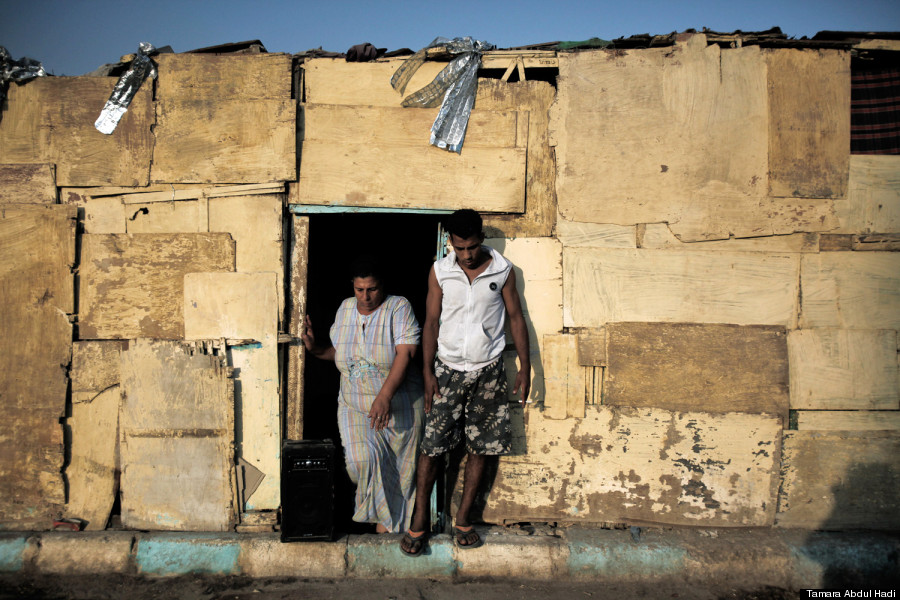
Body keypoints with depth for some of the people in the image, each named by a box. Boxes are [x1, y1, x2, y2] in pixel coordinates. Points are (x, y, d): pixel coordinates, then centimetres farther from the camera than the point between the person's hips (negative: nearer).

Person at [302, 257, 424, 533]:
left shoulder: (398, 307, -8)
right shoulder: (345, 308, 7)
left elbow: (405, 353, -19)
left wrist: (384, 396, -29)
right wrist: (316, 349, -2)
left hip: (399, 409, -2)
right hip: (354, 407, 3)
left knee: (399, 474, 3)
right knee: (364, 459, -18)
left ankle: (390, 527, 24)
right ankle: (384, 524, 2)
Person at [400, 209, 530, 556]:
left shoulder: (503, 270, -3)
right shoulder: (439, 271, -3)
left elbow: (515, 317, 4)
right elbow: (431, 322, -1)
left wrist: (525, 367, 1)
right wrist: (428, 372, -5)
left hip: (488, 371, 1)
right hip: (448, 370, -1)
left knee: (478, 448, 7)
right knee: (431, 446, -1)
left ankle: (463, 519, 22)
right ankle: (419, 522, 13)